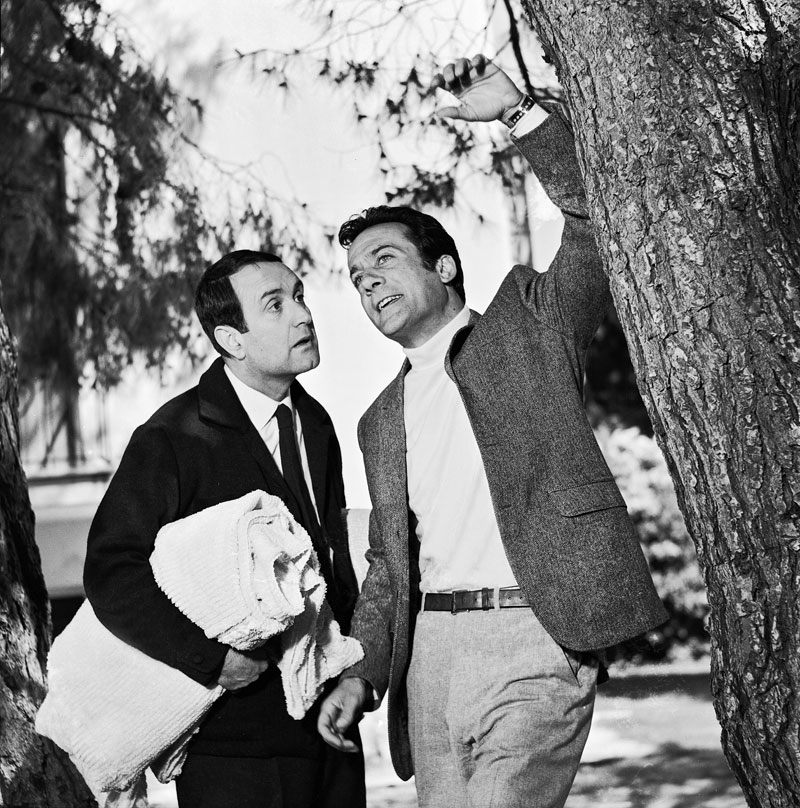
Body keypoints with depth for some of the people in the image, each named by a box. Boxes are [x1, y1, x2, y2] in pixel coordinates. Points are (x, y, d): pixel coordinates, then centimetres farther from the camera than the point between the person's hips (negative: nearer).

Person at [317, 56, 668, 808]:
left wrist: (518, 113, -11)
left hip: (534, 640, -6)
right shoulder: (381, 422, 22)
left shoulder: (529, 323, 8)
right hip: (431, 652, 6)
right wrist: (362, 672, 10)